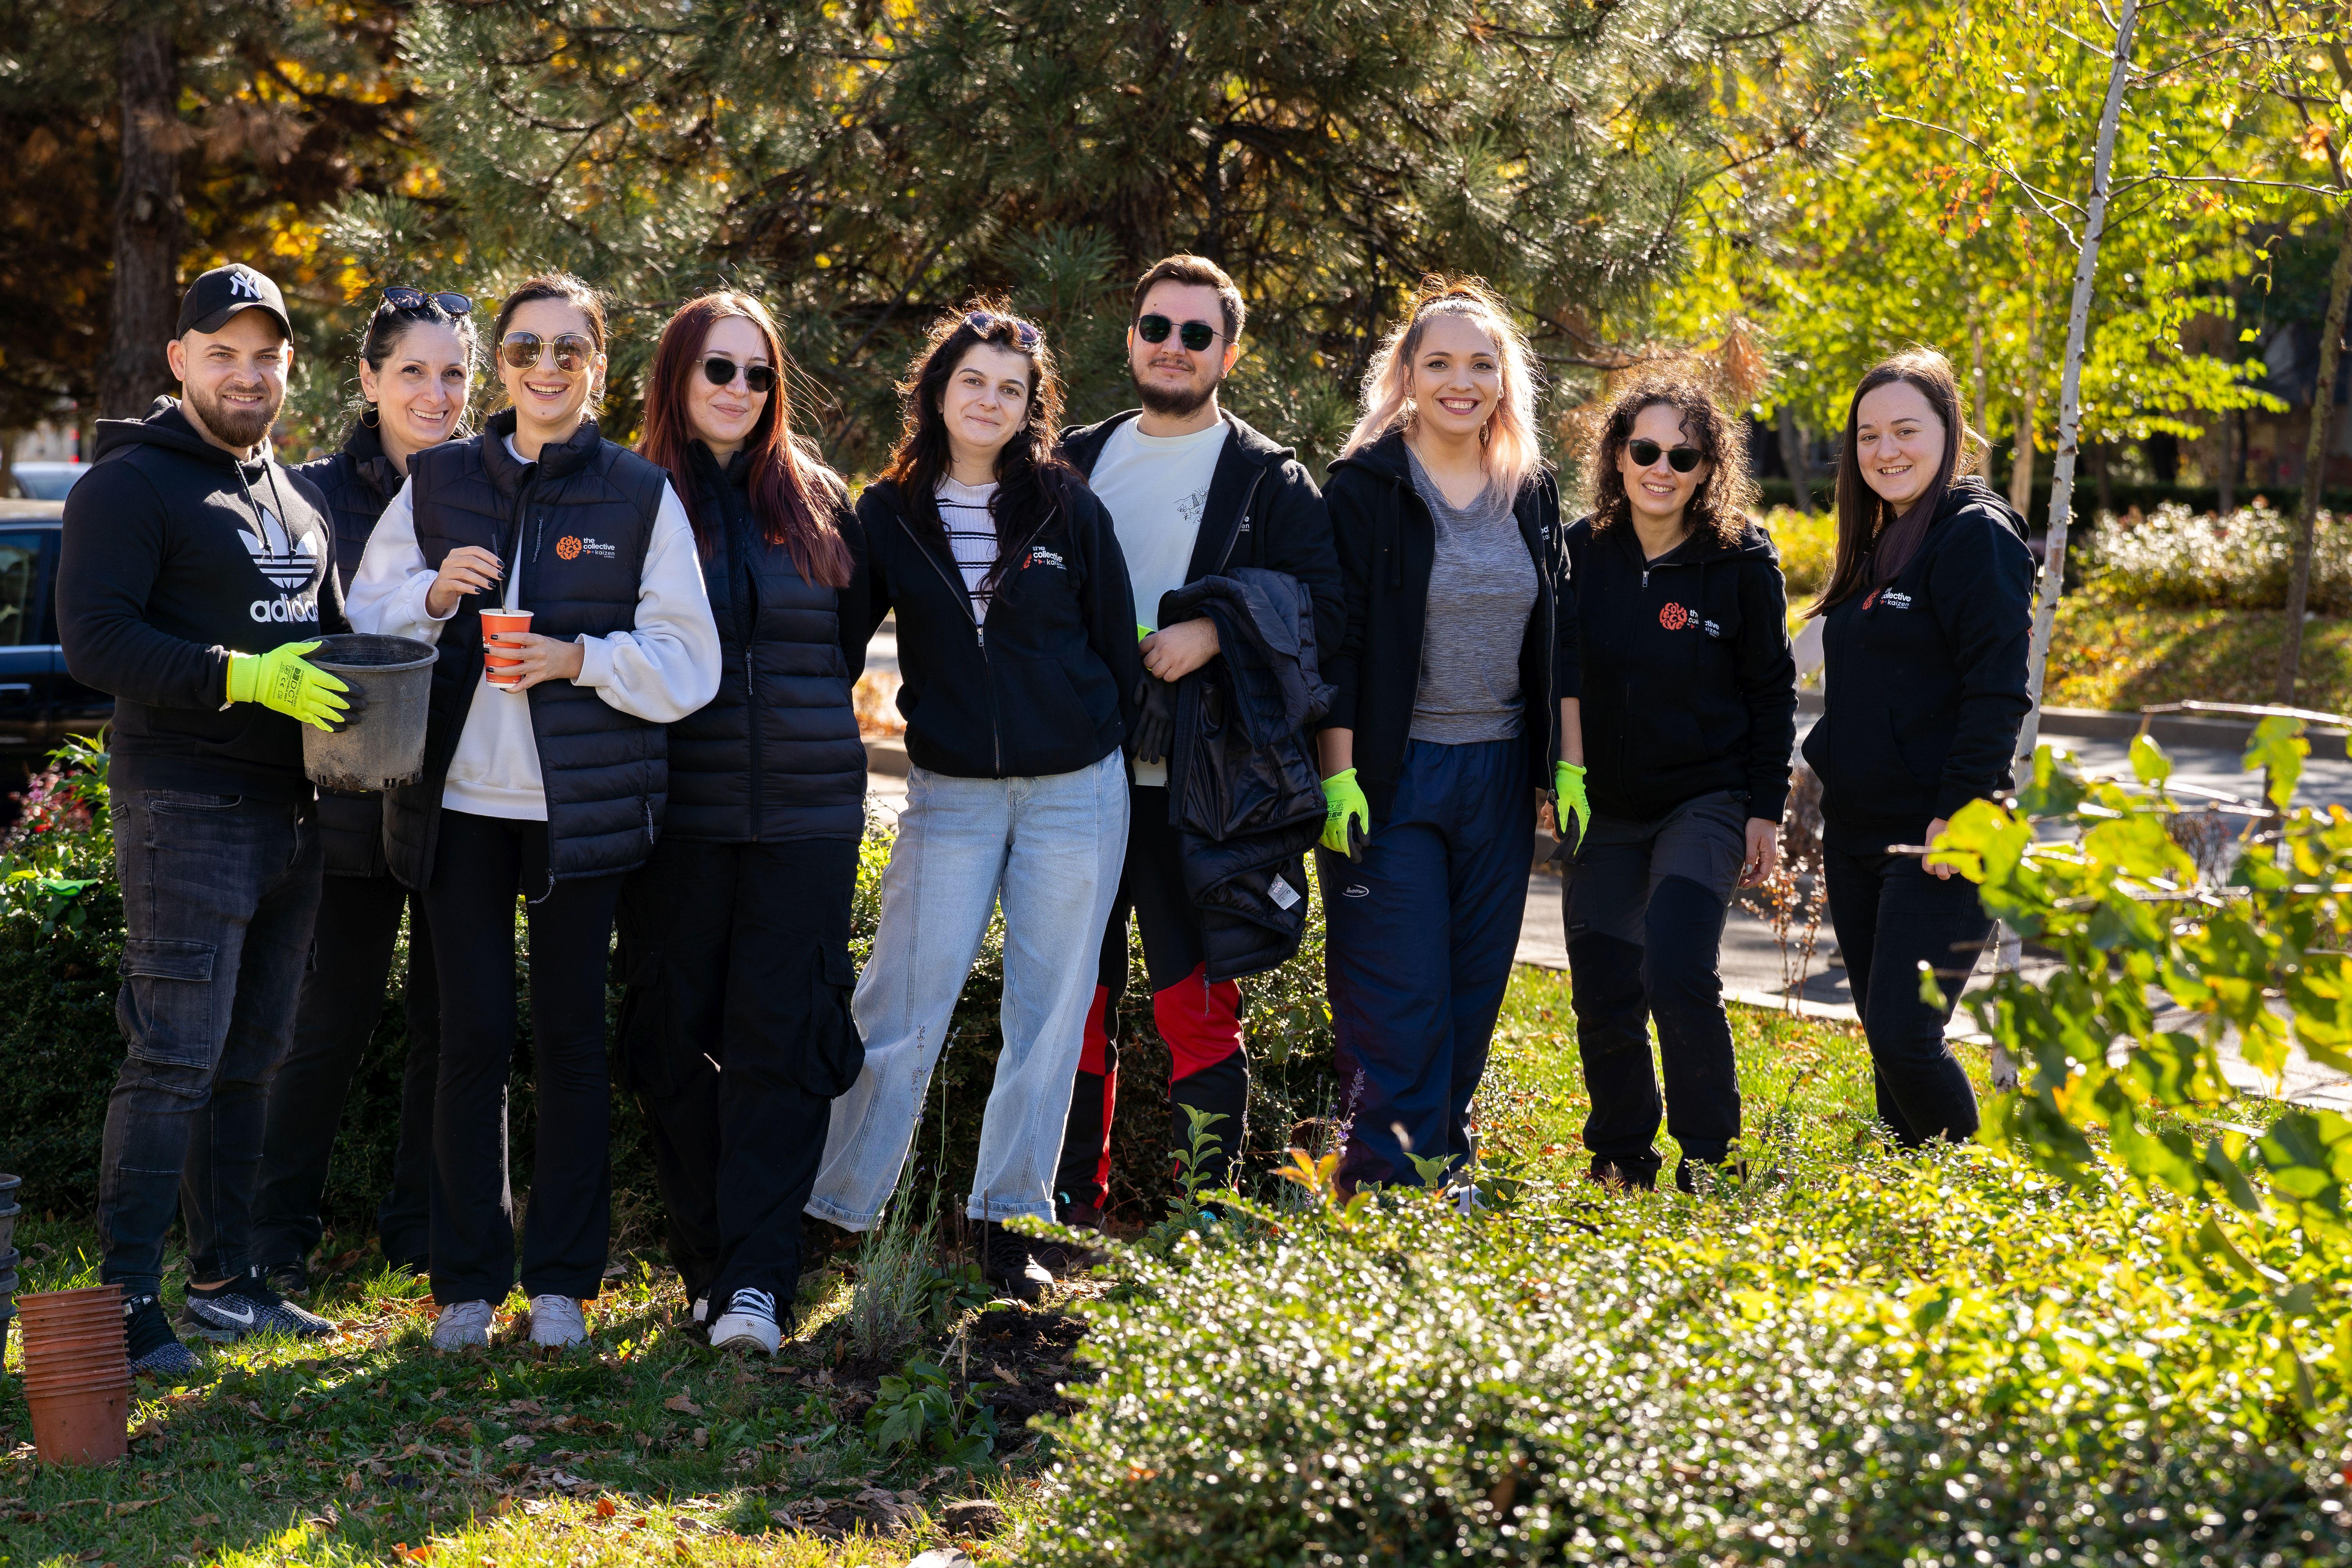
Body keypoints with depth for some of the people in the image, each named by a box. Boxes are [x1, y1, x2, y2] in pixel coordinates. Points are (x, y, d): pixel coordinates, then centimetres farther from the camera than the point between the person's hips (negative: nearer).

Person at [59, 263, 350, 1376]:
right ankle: (128, 1303, -5)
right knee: (175, 1059, -10)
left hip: (286, 808, 8)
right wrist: (246, 676, -24)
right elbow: (95, 640, -16)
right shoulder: (130, 485, -6)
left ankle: (227, 1281, 20)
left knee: (250, 1058, 12)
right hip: (185, 810, -8)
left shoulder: (297, 500, 19)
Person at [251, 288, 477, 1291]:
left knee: (454, 1022, 7)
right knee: (332, 1022, 2)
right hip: (357, 794, -2)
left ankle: (425, 1229, 20)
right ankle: (278, 1239, 13)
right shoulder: (320, 494, 2)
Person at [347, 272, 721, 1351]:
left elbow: (686, 665, 1)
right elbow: (367, 622, 10)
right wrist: (433, 595, -9)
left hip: (582, 804, -1)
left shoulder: (641, 495, 3)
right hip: (459, 799, 1)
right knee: (473, 1036, 1)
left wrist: (578, 657, -15)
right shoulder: (437, 483, 9)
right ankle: (467, 1281, 12)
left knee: (570, 1032, 4)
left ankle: (562, 1282, 14)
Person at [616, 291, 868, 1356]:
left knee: (780, 1036, -6)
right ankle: (706, 1260, 14)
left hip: (806, 812, 1)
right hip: (677, 813, -1)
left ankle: (757, 1279, -7)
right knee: (676, 1035, 2)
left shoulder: (815, 501, 12)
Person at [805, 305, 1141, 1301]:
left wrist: (1107, 745, 8)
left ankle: (1008, 1221, 17)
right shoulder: (890, 515, 2)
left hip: (1075, 792, 1)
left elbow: (1115, 642, 7)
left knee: (1049, 1013, 5)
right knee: (901, 1007, -3)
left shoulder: (1069, 508, 1)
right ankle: (830, 1216, 8)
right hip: (950, 795, 0)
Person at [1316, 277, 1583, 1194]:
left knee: (1473, 990, 9)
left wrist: (1568, 764, 8)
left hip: (1498, 774, 5)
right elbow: (1338, 639, -9)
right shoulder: (1366, 485, -6)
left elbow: (1558, 637, 14)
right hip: (1393, 774, -5)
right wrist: (1339, 776, -14)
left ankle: (1446, 1173, 20)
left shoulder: (1531, 491, 9)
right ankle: (1389, 1185, 0)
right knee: (1399, 999, -6)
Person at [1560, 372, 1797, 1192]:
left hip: (1706, 802, -3)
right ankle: (1619, 1163, 24)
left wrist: (1765, 810, -3)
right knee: (1603, 991, 5)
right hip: (1604, 809, 4)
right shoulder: (1581, 551, 0)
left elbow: (1772, 692, 0)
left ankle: (1709, 1161, -3)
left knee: (1677, 971, -19)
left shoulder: (1743, 563, -7)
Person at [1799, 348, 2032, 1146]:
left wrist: (1957, 815, -22)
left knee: (1904, 1037, -12)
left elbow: (1999, 692, -18)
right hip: (1858, 833, 9)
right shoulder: (1879, 542, 16)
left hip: (1939, 841, -9)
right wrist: (1819, 765, 15)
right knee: (1884, 1038, 12)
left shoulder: (1976, 535, -11)